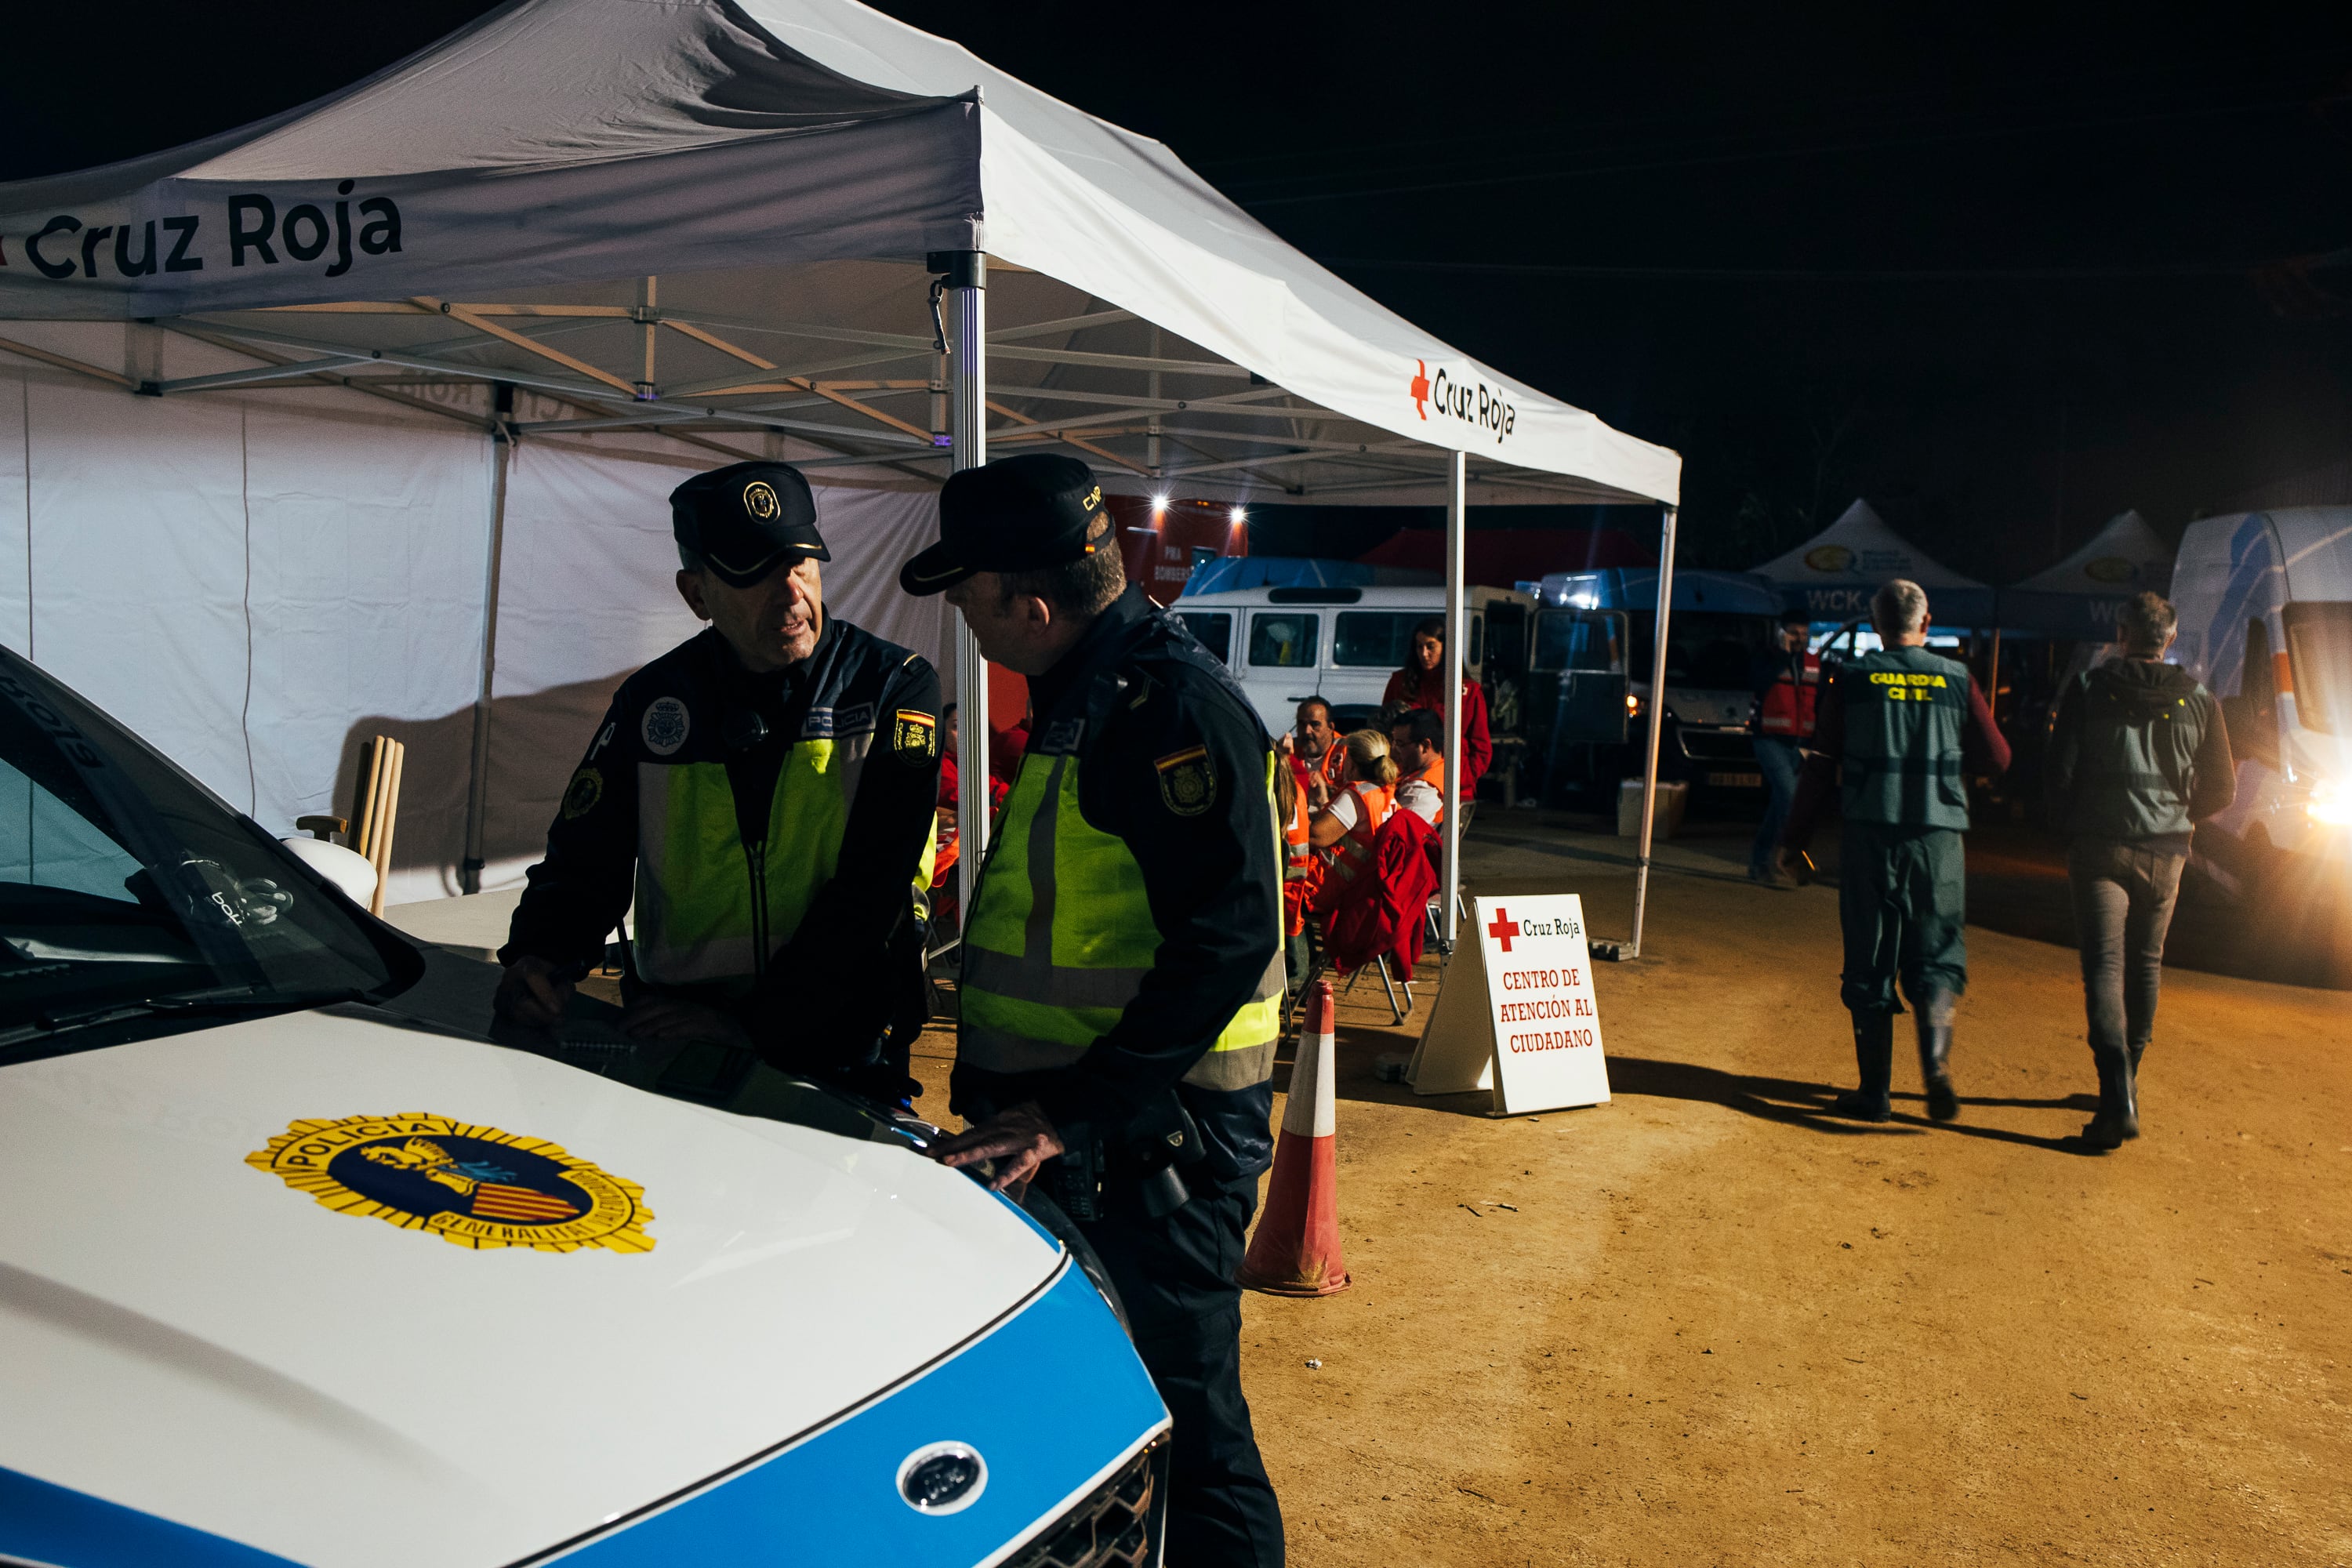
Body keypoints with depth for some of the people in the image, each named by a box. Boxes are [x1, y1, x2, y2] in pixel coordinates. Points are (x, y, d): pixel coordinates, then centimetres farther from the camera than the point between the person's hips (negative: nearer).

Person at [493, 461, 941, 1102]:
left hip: (838, 1058, -3)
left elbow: (873, 893, -13)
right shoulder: (651, 702, 7)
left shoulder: (894, 689, -4)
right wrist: (542, 957, -9)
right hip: (670, 1049, 3)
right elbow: (583, 863, 13)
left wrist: (756, 1025, -20)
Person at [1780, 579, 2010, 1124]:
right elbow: (1997, 757, 7)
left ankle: (1875, 1091, 8)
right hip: (1938, 838, 1)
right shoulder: (1956, 679, 3)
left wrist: (1794, 838, 7)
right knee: (1936, 958, 10)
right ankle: (1936, 1058, -15)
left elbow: (1820, 765, 0)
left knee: (1869, 966, 6)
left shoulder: (1851, 680, 0)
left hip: (1869, 837, 0)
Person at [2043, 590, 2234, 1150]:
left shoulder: (2088, 689, -3)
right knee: (2145, 963, 18)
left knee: (2104, 965, -7)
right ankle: (2127, 1079, 30)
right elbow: (2221, 789, 8)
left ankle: (2117, 1096, -21)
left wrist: (2068, 829, 10)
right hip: (2166, 852, 3)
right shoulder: (2199, 701, 4)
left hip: (2099, 846, -3)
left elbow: (2058, 773, -7)